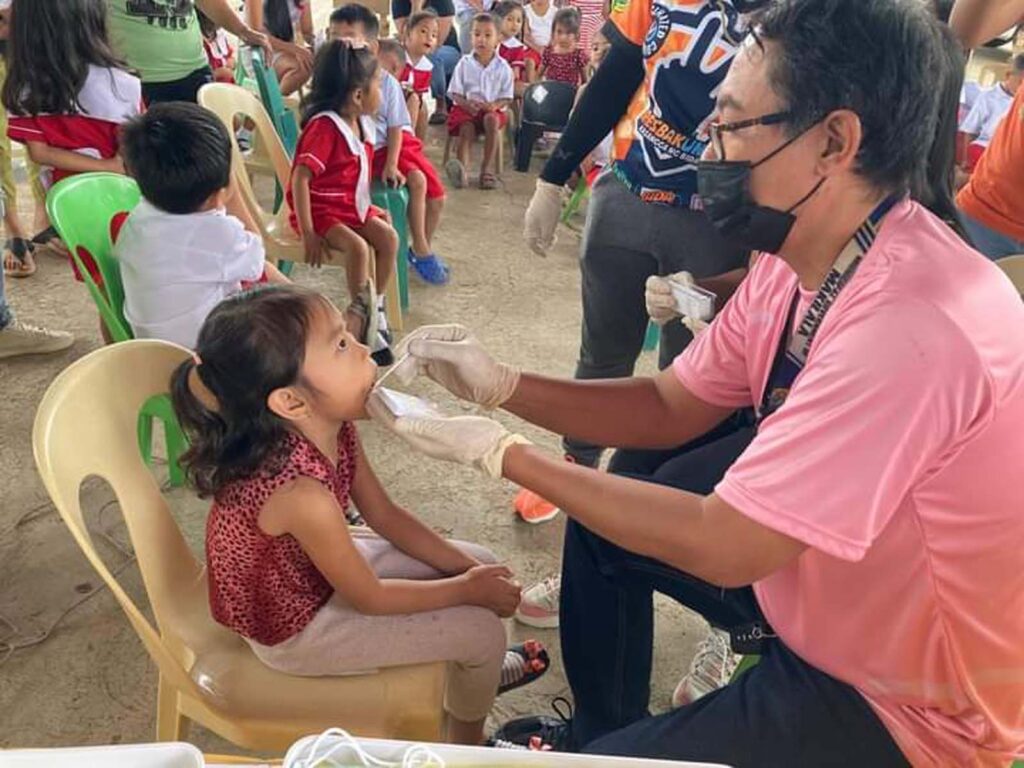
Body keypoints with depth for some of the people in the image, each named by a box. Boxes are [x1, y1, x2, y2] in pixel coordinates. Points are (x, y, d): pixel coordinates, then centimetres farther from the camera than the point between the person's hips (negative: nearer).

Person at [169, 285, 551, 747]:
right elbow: (369, 598, -25)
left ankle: (473, 668, 40)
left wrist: (469, 568, -6)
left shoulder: (333, 427, -16)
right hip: (293, 626, -7)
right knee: (483, 629, -4)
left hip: (319, 566, 7)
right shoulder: (301, 491, -40)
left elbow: (385, 516, -2)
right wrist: (467, 589, -13)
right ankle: (467, 748, 27)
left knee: (481, 561, 10)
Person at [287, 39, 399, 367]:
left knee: (389, 236, -12)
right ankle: (363, 311, -8)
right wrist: (308, 234, -28)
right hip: (321, 209, -8)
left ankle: (374, 308, 1)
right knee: (357, 246, -29)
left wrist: (370, 209, 7)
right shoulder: (324, 126, -21)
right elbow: (300, 179, -25)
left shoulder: (364, 124, 6)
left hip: (352, 206, 8)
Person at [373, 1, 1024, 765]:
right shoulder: (802, 255, -7)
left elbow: (723, 546, -32)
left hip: (900, 701, -7)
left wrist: (502, 453, -23)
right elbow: (668, 408, 0)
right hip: (812, 566, 8)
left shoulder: (910, 325, -37)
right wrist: (501, 384, -13)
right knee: (602, 526, 14)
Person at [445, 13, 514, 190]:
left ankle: (488, 168, -33)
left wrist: (495, 105, -18)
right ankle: (461, 166, -49)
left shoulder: (503, 67, 2)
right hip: (466, 108, 1)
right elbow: (455, 93, 3)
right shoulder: (464, 63, 3)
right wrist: (467, 104, -18)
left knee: (492, 119, -33)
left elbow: (507, 97, 4)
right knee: (467, 128, -29)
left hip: (492, 110, -1)